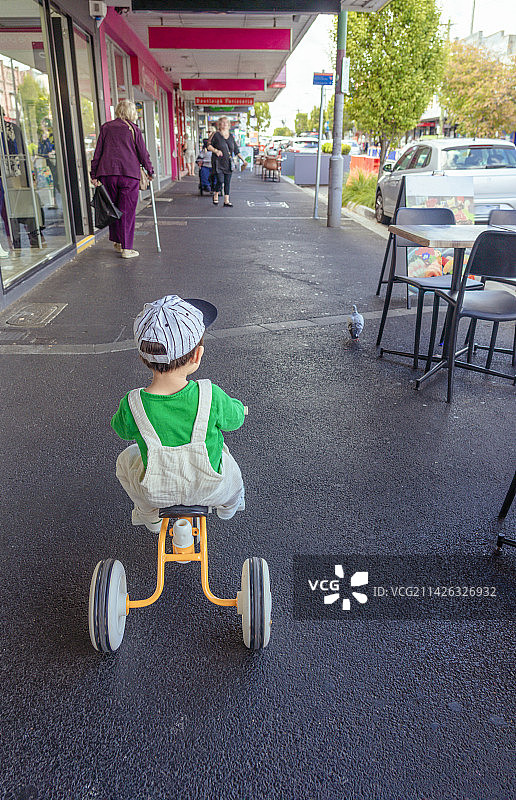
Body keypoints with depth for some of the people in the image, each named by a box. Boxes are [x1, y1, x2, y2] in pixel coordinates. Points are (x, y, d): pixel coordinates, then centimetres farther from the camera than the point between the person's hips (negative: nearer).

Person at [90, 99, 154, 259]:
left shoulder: (106, 127, 10)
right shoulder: (133, 129, 4)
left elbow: (97, 152, 9)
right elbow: (143, 153, 5)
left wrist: (94, 174, 12)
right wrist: (150, 171, 18)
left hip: (107, 172, 3)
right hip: (129, 174, -3)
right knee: (128, 211, 0)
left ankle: (117, 242, 22)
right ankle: (126, 248, -1)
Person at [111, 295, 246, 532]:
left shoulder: (132, 405, -26)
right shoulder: (211, 396, -30)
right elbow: (234, 420, -9)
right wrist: (235, 405, 15)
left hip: (157, 493, 0)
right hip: (209, 490, 0)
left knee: (126, 458, 32)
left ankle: (149, 515, 50)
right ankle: (229, 504, 59)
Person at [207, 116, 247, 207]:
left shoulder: (231, 136, 12)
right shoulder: (216, 135, -2)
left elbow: (236, 149, 16)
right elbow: (209, 146, 1)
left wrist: (242, 159, 10)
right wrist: (216, 150, -16)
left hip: (228, 162, 4)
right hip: (218, 162, -4)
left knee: (227, 182, 3)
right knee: (220, 181, -11)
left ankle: (226, 201, 8)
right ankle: (215, 196, 15)